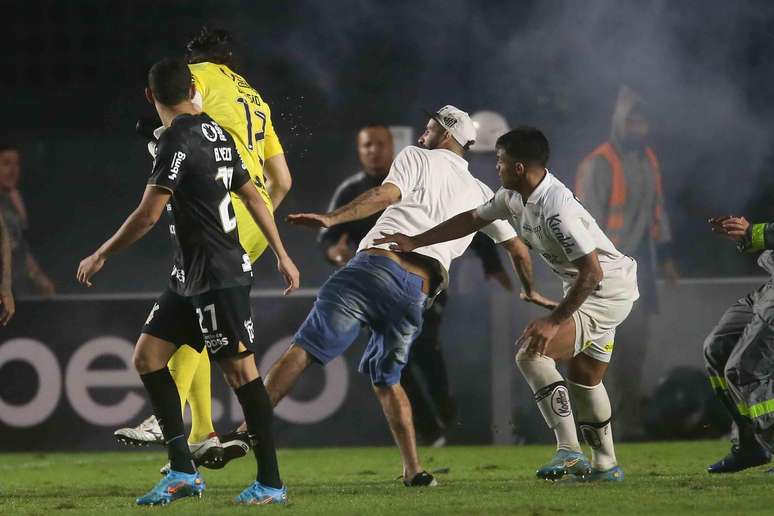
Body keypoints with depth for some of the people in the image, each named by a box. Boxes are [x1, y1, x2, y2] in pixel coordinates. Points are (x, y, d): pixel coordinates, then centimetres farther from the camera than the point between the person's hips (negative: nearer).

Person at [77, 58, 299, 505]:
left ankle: (271, 483, -2)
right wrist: (282, 255, 24)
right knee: (148, 356, 7)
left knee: (240, 369, -6)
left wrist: (101, 256, -6)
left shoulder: (178, 140, -16)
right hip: (191, 276, 10)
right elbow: (253, 197, 17)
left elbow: (147, 216, -18)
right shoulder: (218, 135, 11)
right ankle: (182, 472, 7)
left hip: (219, 277, -10)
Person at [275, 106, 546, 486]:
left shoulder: (417, 158, 14)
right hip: (417, 293, 5)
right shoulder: (482, 194, 27)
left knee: (305, 347, -10)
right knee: (385, 378, 21)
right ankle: (414, 470, 9)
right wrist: (531, 293, 50)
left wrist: (330, 219, -14)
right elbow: (517, 248, 32)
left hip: (376, 266, -5)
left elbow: (385, 195, -5)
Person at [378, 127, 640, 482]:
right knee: (584, 377, 20)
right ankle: (605, 465, 32)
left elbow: (591, 272, -30)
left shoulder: (557, 210, -30)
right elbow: (472, 219, 15)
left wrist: (555, 321, -28)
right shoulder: (514, 196, 1)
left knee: (531, 353, -21)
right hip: (586, 290, 10)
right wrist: (414, 242, 16)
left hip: (607, 290, -10)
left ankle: (569, 452, -21)